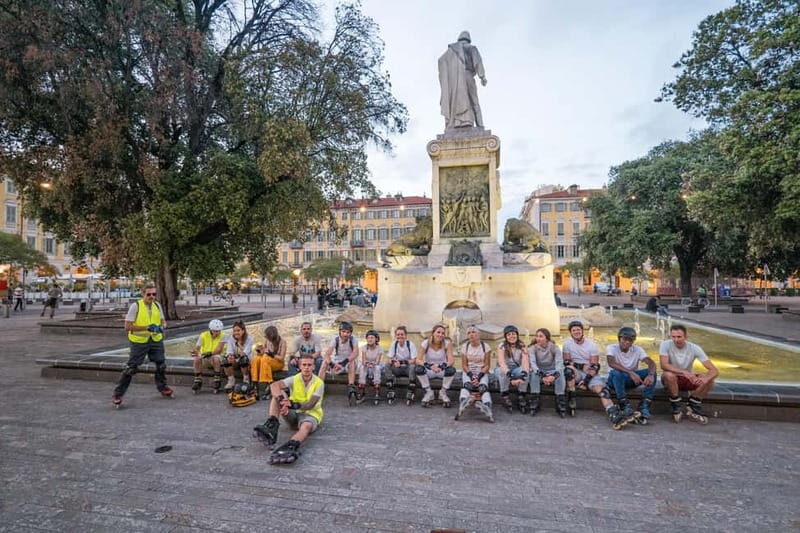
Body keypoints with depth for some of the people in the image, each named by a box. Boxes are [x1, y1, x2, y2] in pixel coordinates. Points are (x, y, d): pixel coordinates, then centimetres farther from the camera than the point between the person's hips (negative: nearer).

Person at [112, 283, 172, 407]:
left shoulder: (157, 305, 4)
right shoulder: (135, 306, -12)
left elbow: (163, 321, 15)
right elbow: (127, 326, -15)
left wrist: (162, 326, -9)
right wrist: (147, 327, -24)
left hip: (156, 340, 5)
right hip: (139, 341, -5)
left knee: (161, 365, 16)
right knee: (131, 368, -3)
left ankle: (162, 387, 37)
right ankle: (117, 395, 10)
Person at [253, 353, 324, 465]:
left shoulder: (319, 383, -9)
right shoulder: (294, 379, -4)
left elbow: (310, 405, -22)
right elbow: (274, 385, -22)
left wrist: (293, 404, -40)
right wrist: (282, 401, -41)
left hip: (311, 414, -3)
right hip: (293, 414, 4)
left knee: (306, 426, -41)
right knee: (278, 393, -17)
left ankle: (290, 448, -72)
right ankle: (271, 427, -35)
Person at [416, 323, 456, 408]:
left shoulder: (447, 343, -11)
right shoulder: (425, 343, -11)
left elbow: (450, 361, -20)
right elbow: (418, 360, -20)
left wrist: (440, 366, -41)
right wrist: (430, 365, -40)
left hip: (442, 370, 0)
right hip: (429, 371, 0)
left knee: (451, 370, -32)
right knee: (417, 369, -30)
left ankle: (443, 392, -5)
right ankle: (429, 392, -7)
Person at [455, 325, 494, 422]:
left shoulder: (485, 346, 0)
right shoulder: (465, 346, 4)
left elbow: (487, 365, -2)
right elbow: (464, 365, 2)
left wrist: (479, 376, -18)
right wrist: (471, 375, -16)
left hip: (482, 372, 0)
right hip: (468, 371, 0)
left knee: (483, 386, -32)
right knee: (467, 384, -32)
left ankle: (487, 410, -47)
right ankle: (462, 408, -51)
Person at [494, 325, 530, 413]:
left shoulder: (522, 346, -8)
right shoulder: (502, 346, -14)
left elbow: (526, 362, -23)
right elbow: (501, 363, -30)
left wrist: (523, 375, -44)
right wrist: (510, 377, -47)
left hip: (517, 369, 2)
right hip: (503, 369, -2)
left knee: (526, 371, -30)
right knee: (502, 371, -36)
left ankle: (521, 397, -19)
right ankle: (504, 396, -19)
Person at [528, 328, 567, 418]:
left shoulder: (554, 347, -9)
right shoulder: (532, 348, -8)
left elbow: (559, 363, -24)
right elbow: (532, 363, -24)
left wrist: (554, 375, -46)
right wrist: (542, 376, -43)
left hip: (552, 371, 0)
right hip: (539, 371, 0)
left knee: (560, 373, -31)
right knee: (534, 373, -33)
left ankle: (560, 405, -25)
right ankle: (534, 404, -27)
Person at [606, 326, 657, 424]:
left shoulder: (637, 349, -1)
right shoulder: (612, 348, -11)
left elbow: (651, 363, -16)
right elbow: (611, 363, -31)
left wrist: (651, 375, -39)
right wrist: (630, 372, -43)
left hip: (632, 379, 4)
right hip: (616, 379, -4)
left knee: (651, 372, -21)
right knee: (616, 372, -37)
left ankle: (644, 406, -25)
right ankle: (625, 407, -33)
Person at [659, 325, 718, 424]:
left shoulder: (695, 348, -14)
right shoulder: (665, 345, -18)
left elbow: (714, 370, -20)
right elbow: (664, 365, -30)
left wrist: (705, 379, -43)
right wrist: (684, 372, -45)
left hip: (687, 380, 3)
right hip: (671, 379, -2)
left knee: (709, 378, -24)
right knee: (668, 374, -37)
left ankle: (693, 407, -6)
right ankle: (676, 407, -14)